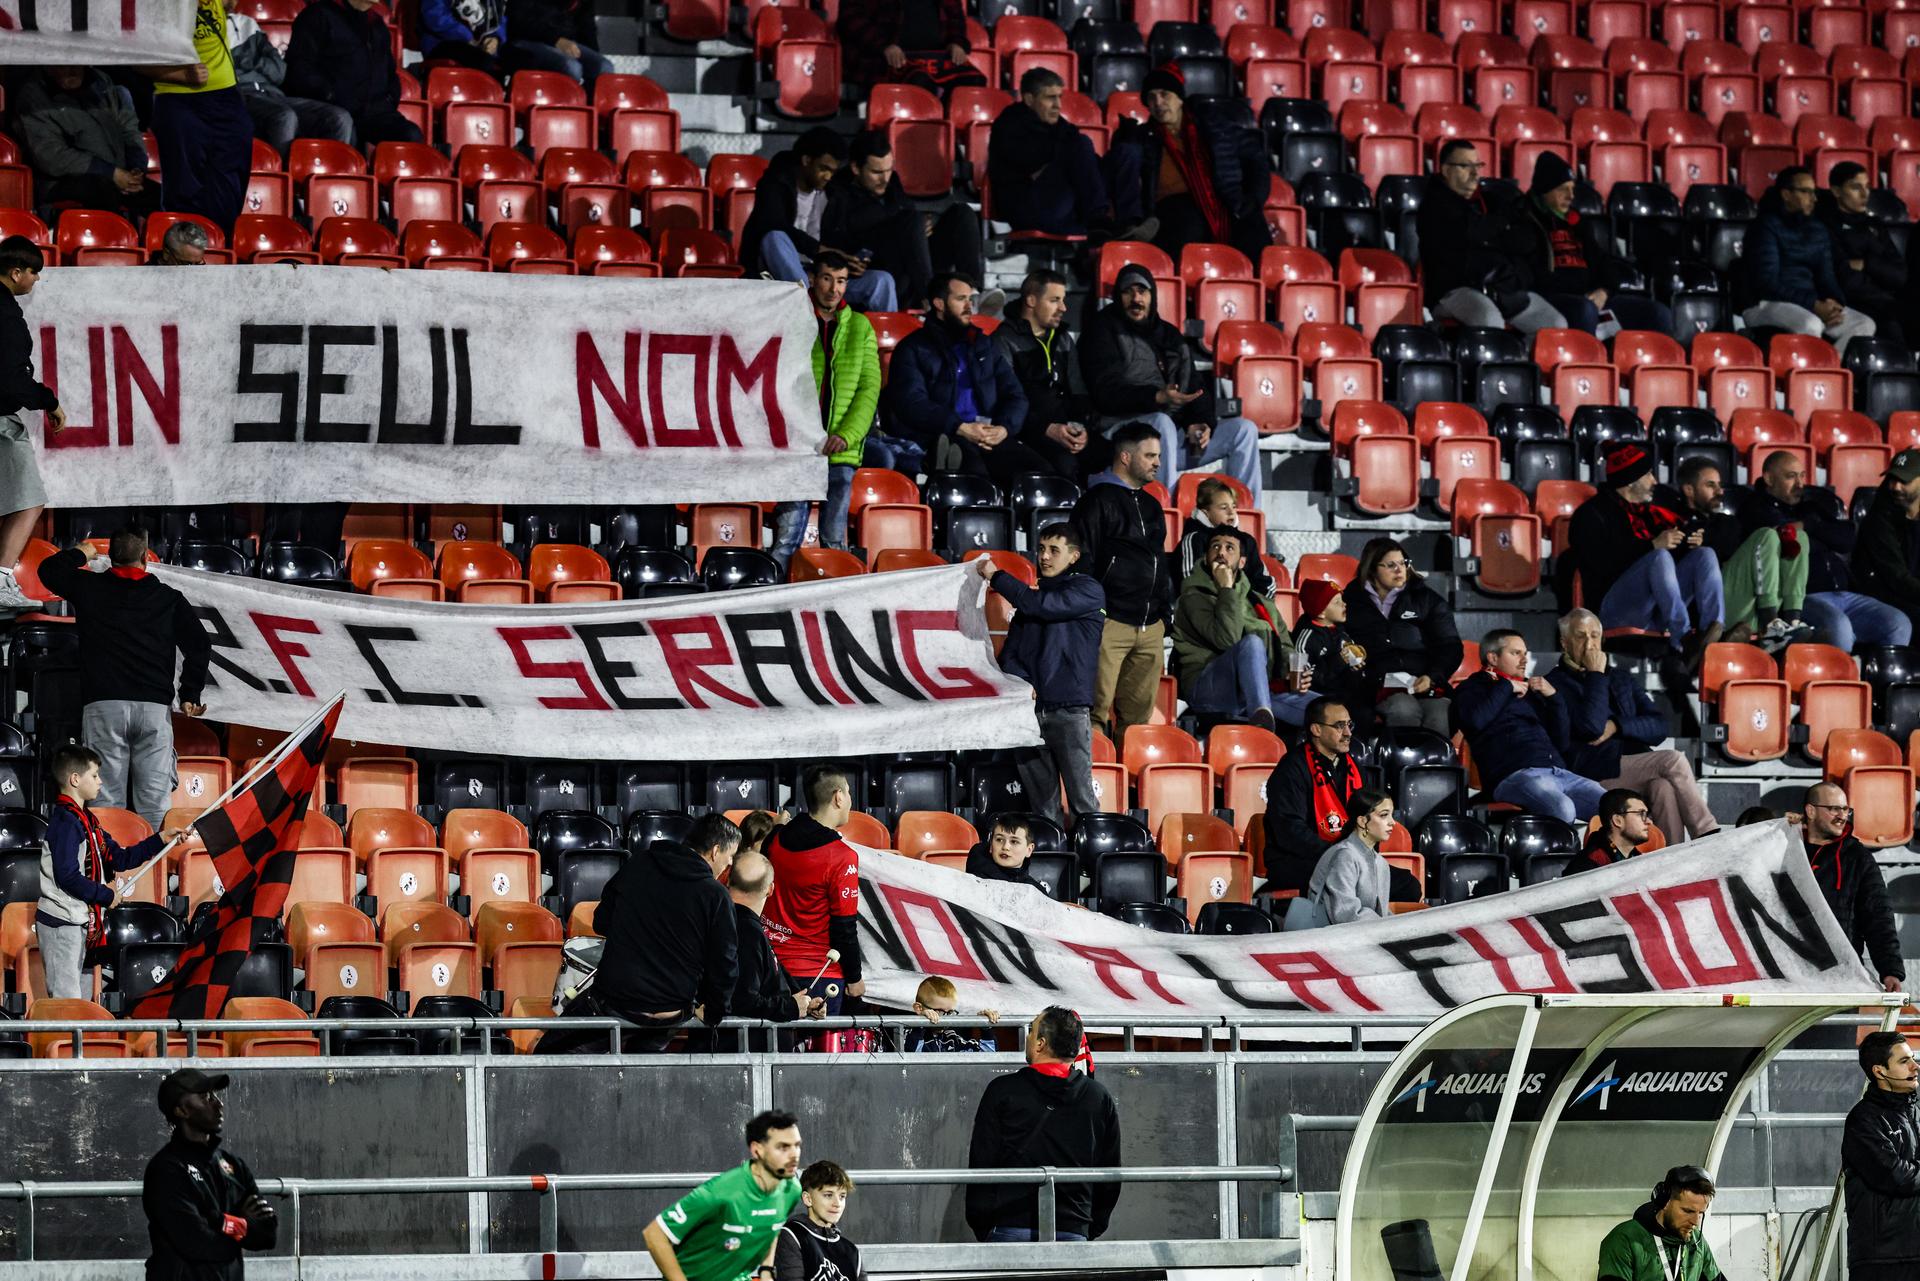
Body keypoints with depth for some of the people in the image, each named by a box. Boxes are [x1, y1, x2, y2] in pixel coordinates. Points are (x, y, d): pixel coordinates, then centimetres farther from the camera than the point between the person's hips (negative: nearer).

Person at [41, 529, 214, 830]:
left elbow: (49, 569, 23)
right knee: (155, 802, -1)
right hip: (154, 705, 0)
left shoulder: (89, 588, 9)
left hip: (103, 706, 0)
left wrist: (79, 554, 39)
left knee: (106, 800, -1)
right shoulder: (169, 598, 9)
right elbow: (199, 644, 6)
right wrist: (190, 694, 11)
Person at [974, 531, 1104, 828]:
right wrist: (1019, 683, -6)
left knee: (1081, 797, -10)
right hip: (1029, 711, 6)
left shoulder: (1088, 592, 2)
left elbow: (1041, 606, -13)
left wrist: (996, 576, -4)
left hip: (1069, 711, -6)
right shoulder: (1031, 596, 21)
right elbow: (1011, 651, 15)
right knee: (1041, 800, 5)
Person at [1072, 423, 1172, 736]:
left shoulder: (1150, 504, 22)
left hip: (1151, 627, 8)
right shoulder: (1098, 500, -3)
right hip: (1112, 624, -8)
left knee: (1139, 712, 6)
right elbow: (1082, 559, -8)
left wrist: (1165, 610, 21)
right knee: (1097, 708, -12)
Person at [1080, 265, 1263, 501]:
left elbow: (1194, 385, 18)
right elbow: (1107, 392, -11)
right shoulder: (1103, 329, 3)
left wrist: (1201, 423, -5)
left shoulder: (1169, 334, 23)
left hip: (1174, 437, 7)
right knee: (1162, 423, -39)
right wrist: (1157, 397, -26)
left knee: (1244, 430, -6)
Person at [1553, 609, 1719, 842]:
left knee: (1664, 786, -30)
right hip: (1595, 774, -5)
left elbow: (1659, 728, 13)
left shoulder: (1622, 678, 24)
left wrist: (1617, 726, -5)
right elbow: (1592, 727, -12)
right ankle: (1709, 837, -21)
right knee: (1672, 760, -23)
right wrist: (1596, 675, -4)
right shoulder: (1558, 683, 5)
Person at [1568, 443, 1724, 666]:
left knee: (1705, 555, -10)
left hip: (1656, 612, 7)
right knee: (1661, 558, -31)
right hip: (1613, 609, -7)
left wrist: (1689, 543, 0)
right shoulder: (1592, 515, 1)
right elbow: (1603, 563, -15)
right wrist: (1653, 545, -18)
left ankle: (1714, 632, -35)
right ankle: (1683, 640, -42)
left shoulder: (1647, 512, 26)